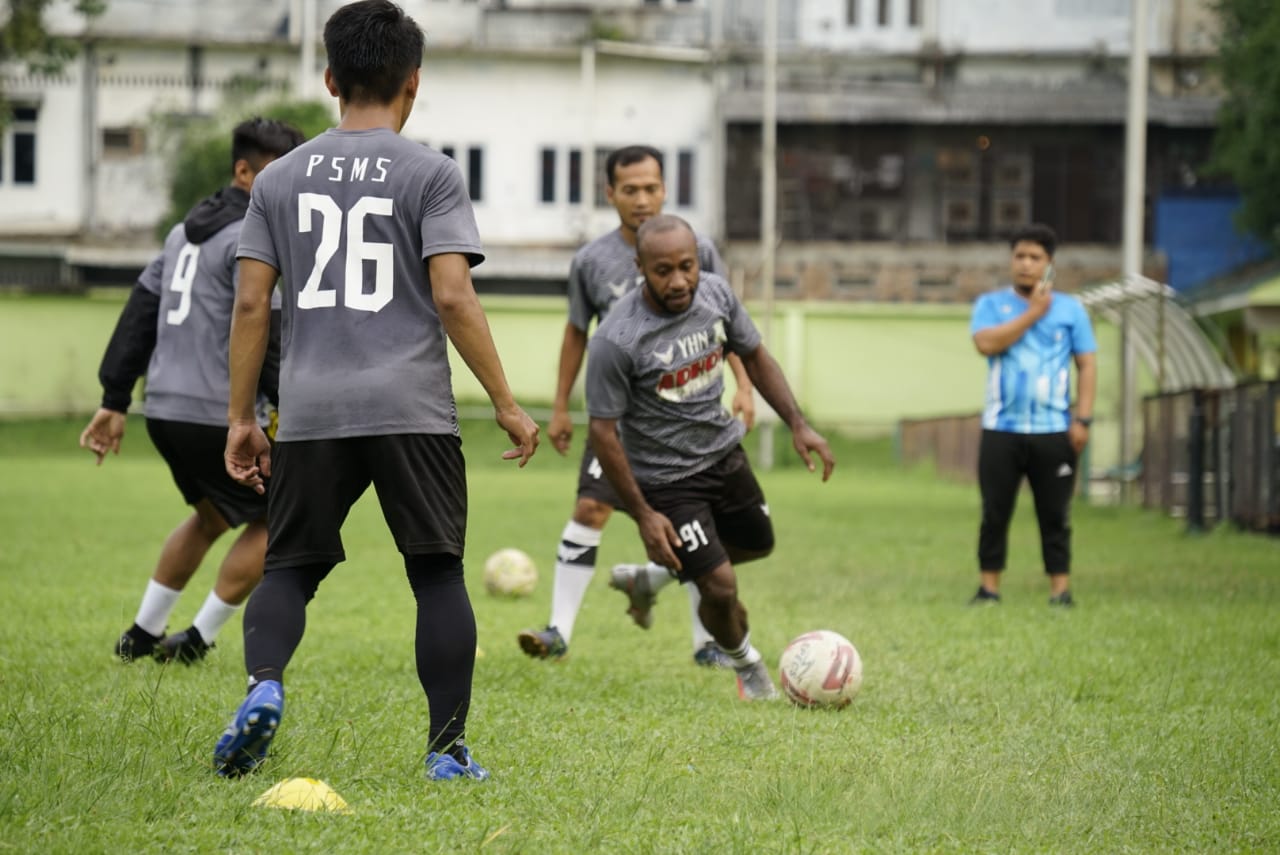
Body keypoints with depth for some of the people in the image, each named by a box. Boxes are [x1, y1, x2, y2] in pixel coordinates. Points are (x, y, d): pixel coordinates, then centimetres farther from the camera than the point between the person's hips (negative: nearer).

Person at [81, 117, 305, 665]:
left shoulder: (186, 232, 18)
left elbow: (139, 314, 18)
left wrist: (114, 400, 19)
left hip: (165, 413, 9)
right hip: (219, 415, -9)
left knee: (211, 516, 27)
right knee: (273, 520, 6)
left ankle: (142, 636, 27)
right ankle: (197, 640, 5)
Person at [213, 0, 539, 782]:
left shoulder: (283, 178, 10)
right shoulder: (431, 174, 0)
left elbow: (251, 305, 7)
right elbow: (452, 297, -9)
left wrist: (240, 418, 14)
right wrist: (507, 405, -4)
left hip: (312, 412, 3)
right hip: (412, 410, -3)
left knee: (290, 568, 12)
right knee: (438, 573, 6)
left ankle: (264, 687, -16)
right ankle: (448, 748, 3)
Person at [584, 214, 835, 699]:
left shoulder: (716, 295, -11)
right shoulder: (616, 341, -28)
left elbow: (754, 358, 7)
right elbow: (603, 431, -20)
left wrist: (798, 424, -1)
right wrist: (643, 515, -19)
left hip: (724, 452, 7)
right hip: (667, 477, -6)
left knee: (758, 544, 24)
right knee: (720, 588, -10)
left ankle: (653, 577, 47)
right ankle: (745, 664, 22)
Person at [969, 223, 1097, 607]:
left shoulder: (1071, 309, 8)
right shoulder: (991, 304, 7)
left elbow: (1087, 365, 6)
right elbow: (986, 343, -12)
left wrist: (1082, 419, -3)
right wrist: (1033, 313, -9)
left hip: (1054, 431, 0)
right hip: (1002, 430, 0)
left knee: (1055, 515, 1)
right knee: (994, 513, 2)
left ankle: (1060, 589, 4)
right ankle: (989, 586, 8)